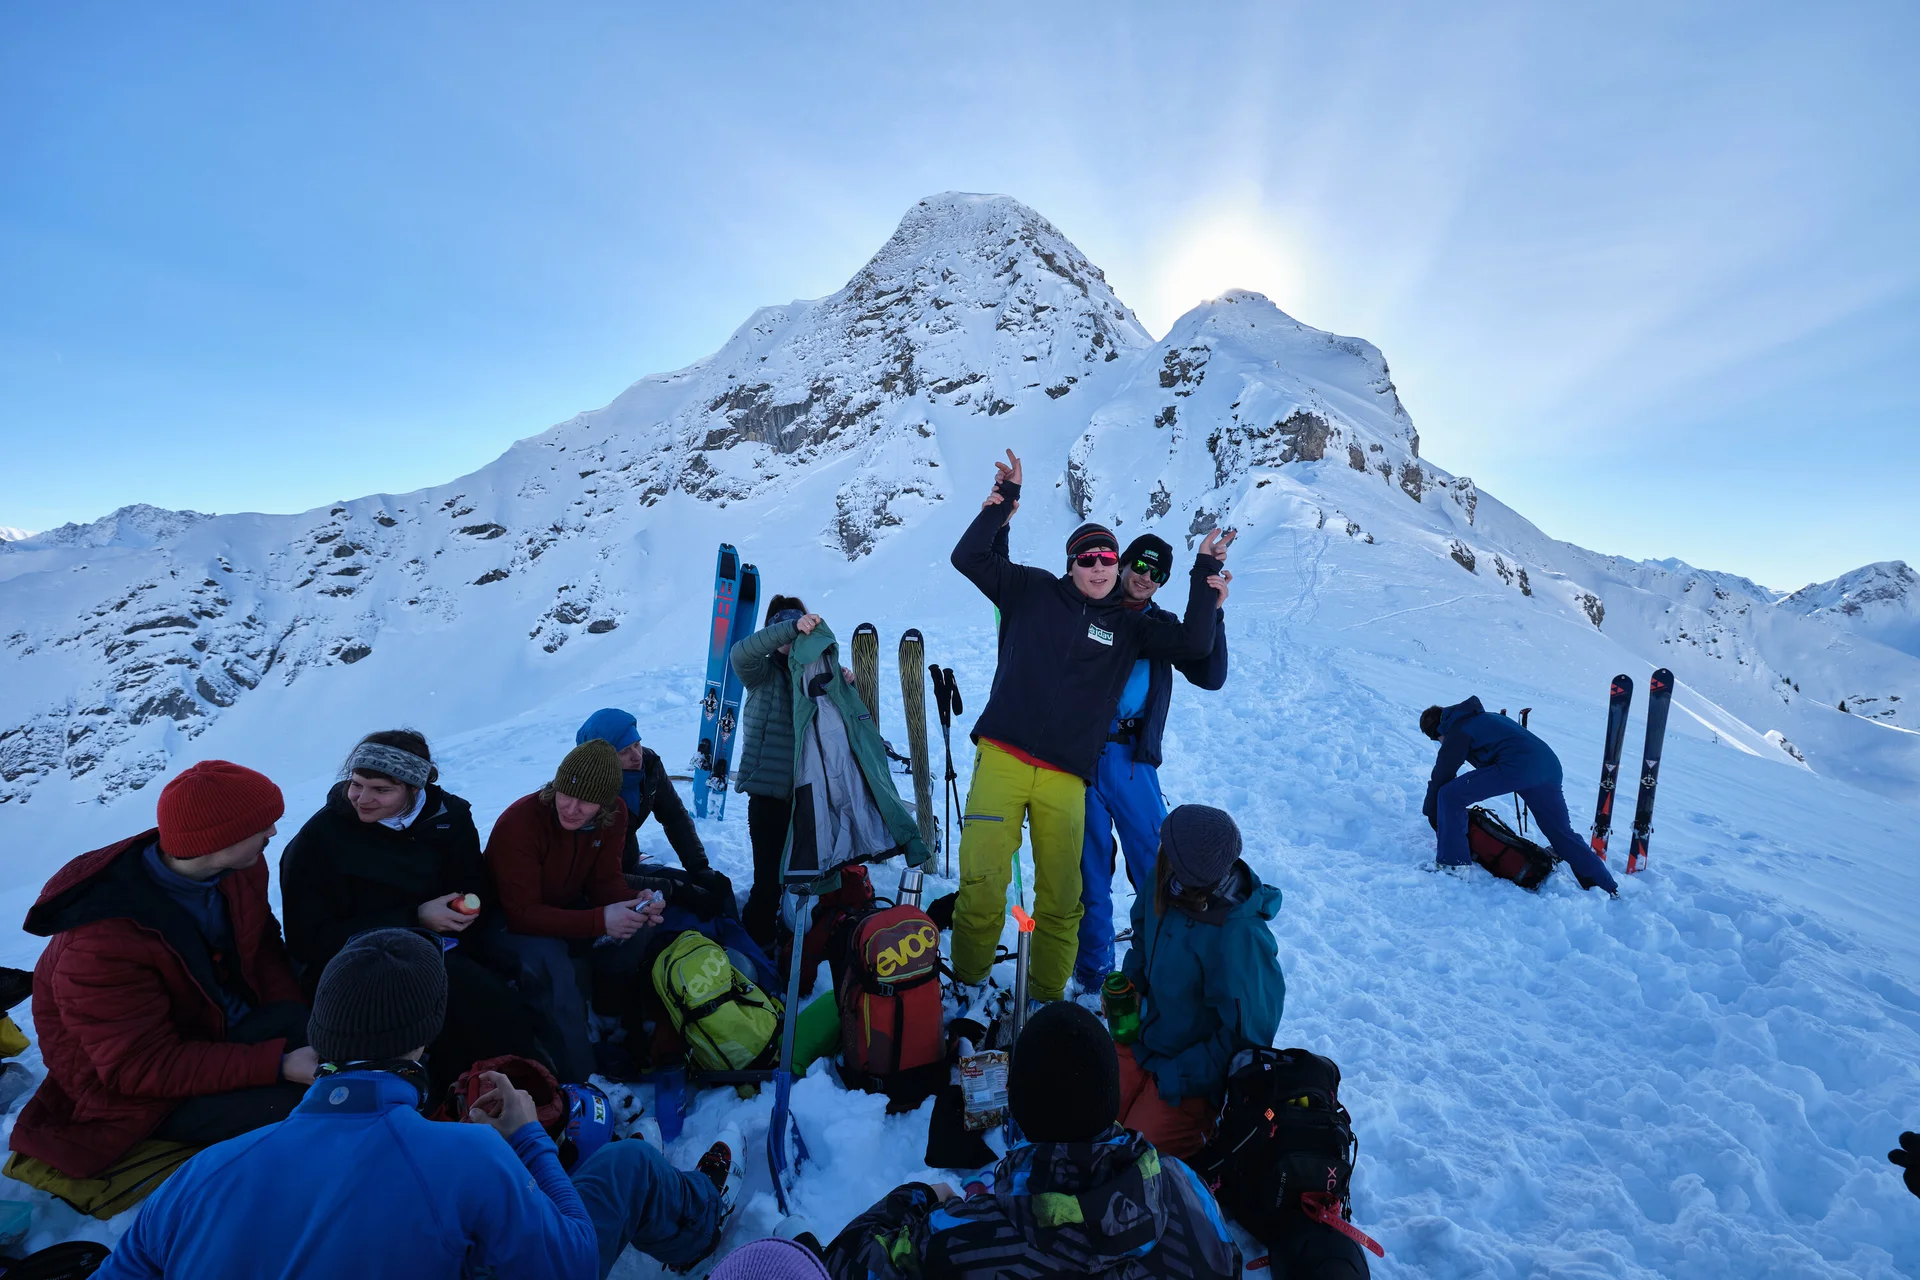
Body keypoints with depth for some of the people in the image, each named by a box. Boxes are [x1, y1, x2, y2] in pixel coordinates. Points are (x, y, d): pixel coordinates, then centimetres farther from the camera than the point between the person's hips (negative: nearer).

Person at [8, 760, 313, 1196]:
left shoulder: (242, 868, -13)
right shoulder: (104, 945, -31)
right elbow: (143, 1068, -27)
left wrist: (301, 1020, -12)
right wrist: (278, 1064, -33)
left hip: (233, 1026, 6)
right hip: (142, 1093, -6)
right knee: (304, 1108, -26)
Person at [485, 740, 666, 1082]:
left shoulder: (614, 815, -16)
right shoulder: (518, 823, -32)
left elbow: (605, 880, -8)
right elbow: (522, 913, -32)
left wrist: (635, 903, -32)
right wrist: (599, 921, -43)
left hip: (565, 908, 6)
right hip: (510, 923, -5)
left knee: (633, 933, -19)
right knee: (551, 968, -34)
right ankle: (574, 1083, -17)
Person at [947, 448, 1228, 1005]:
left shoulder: (1130, 626, 15)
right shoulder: (1033, 591, 11)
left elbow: (1192, 644, 7)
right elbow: (969, 557, 8)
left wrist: (1205, 576, 4)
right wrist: (1003, 502, 3)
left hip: (1066, 777, 2)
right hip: (1002, 759, -1)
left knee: (1060, 897, 3)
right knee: (982, 881, -7)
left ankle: (1045, 997, 24)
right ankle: (967, 982, 17)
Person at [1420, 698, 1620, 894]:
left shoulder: (1457, 732, 4)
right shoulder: (1481, 717, 30)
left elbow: (1442, 776, 6)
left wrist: (1430, 812, 18)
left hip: (1516, 767, -9)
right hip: (1550, 765, 9)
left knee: (1449, 796, -5)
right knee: (1562, 834, 21)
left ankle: (1454, 864, -3)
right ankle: (1608, 888, 27)